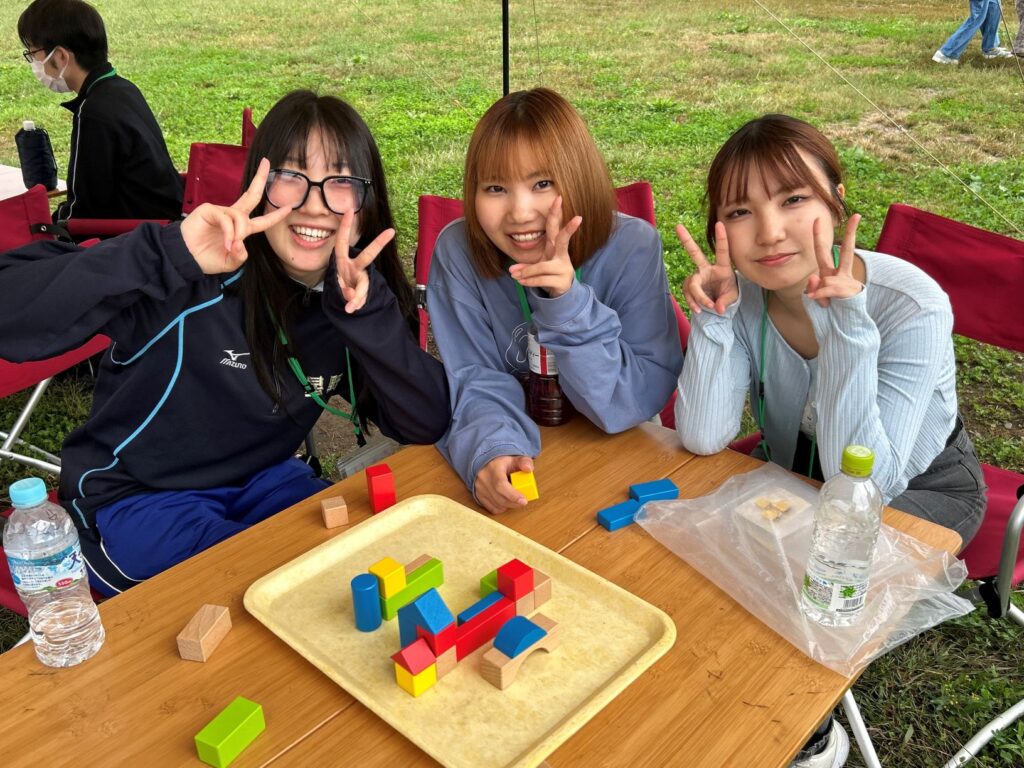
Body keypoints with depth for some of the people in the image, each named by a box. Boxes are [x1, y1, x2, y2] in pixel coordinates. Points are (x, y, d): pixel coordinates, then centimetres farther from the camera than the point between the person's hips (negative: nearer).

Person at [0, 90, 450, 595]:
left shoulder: (354, 292, -9)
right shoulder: (197, 274, -24)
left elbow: (427, 425, -16)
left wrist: (367, 311, -29)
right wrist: (169, 254, -44)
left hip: (263, 479, 5)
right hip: (134, 497, -4)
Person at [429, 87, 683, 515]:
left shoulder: (632, 247, -16)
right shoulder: (457, 250, -13)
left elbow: (644, 401, -17)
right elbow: (477, 381, -10)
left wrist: (570, 303, -30)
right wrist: (491, 448, -30)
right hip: (515, 450, 2)